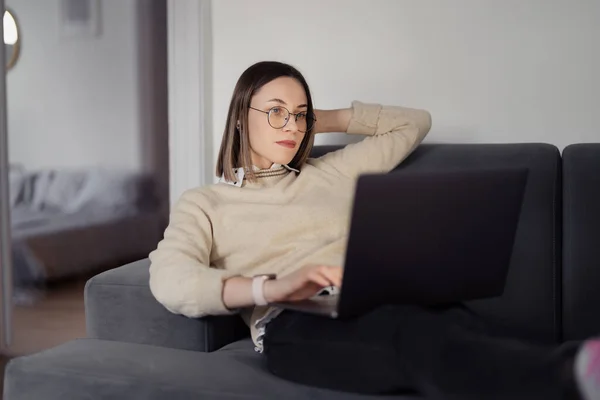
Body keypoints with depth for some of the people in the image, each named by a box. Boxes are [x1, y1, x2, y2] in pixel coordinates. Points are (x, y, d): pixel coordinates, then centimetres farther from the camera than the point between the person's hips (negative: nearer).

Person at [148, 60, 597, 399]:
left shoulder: (333, 172, 31)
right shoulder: (203, 204, 19)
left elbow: (414, 122, 42)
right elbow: (169, 280, -2)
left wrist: (326, 120, 35)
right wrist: (273, 287, -18)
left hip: (384, 300, 5)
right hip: (298, 322, -4)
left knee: (461, 330, -36)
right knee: (428, 338, -40)